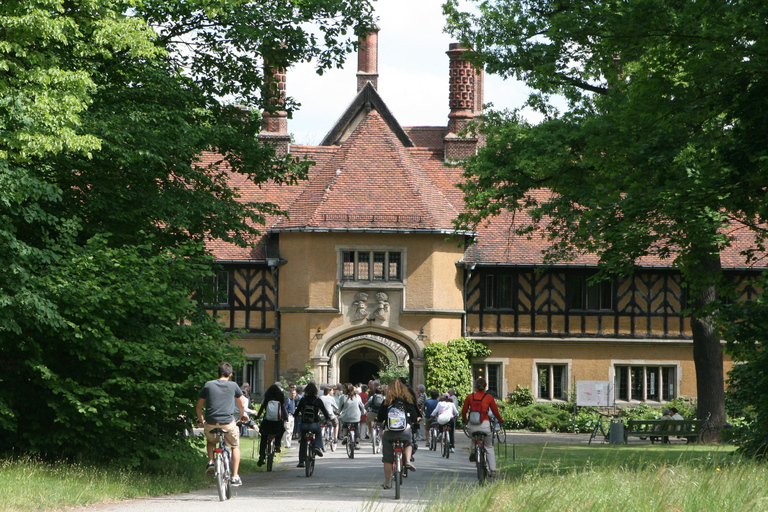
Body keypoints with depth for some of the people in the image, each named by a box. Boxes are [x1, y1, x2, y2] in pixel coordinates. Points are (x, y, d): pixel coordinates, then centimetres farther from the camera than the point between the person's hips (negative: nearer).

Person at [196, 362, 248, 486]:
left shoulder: (208, 385, 7)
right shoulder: (233, 386, 6)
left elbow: (199, 406, 11)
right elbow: (242, 405, 18)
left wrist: (200, 419, 29)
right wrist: (243, 416, 38)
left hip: (211, 423, 1)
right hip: (228, 423, -1)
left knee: (210, 441, 34)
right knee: (235, 446, 22)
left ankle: (210, 461, 9)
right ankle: (235, 476, 13)